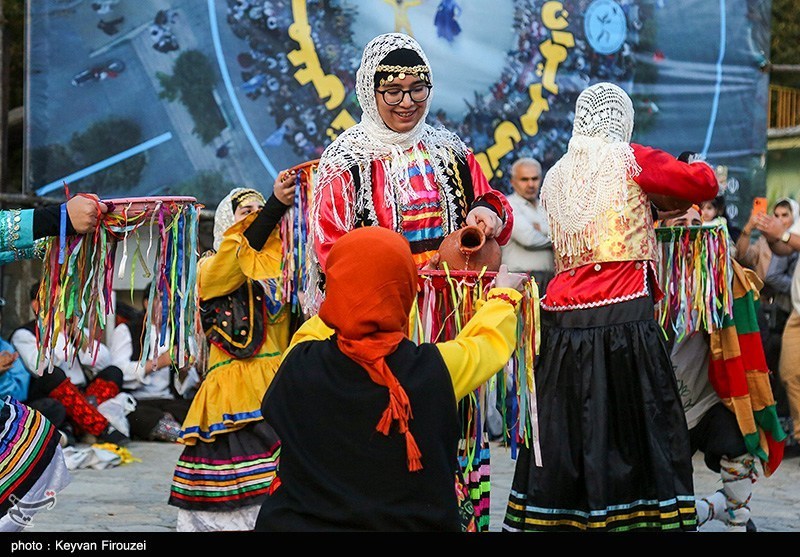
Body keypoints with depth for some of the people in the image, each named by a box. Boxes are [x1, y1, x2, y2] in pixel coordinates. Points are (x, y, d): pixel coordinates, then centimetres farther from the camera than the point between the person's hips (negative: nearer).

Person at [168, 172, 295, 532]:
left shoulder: (281, 263, 22)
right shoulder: (210, 267, 10)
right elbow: (243, 250, -12)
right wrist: (276, 205, -25)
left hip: (279, 387, 3)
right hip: (233, 392, -3)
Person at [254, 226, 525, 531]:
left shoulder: (299, 365, -17)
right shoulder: (436, 368, -18)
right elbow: (491, 340, 4)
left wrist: (347, 306, 26)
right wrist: (504, 295, 23)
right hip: (411, 524, 0)